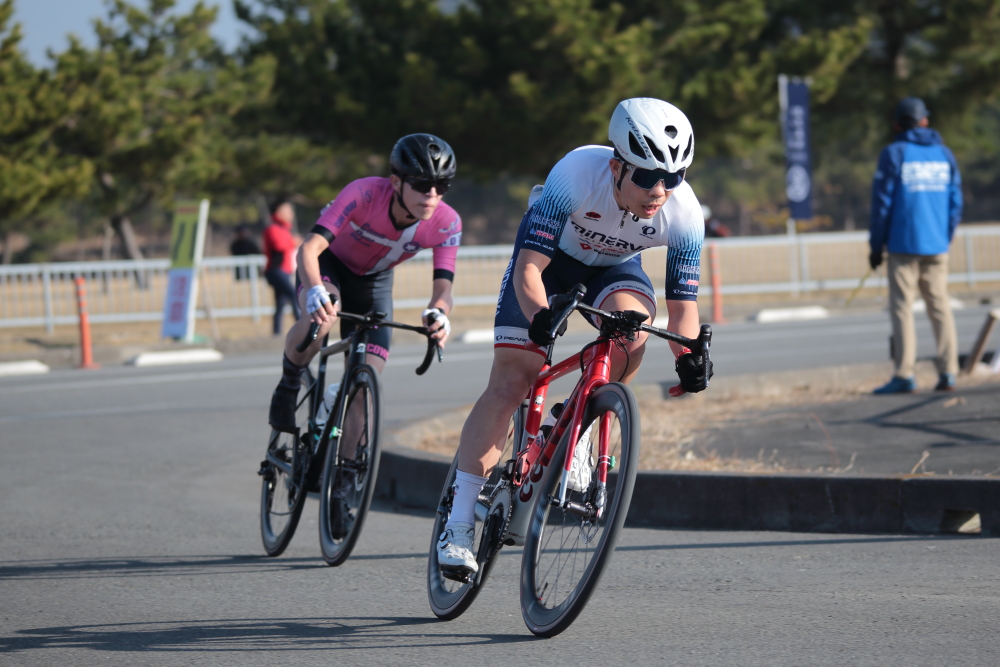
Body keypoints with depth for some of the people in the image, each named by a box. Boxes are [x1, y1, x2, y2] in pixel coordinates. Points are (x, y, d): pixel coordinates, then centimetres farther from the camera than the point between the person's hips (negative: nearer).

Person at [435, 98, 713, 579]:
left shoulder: (684, 214, -29)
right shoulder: (578, 174, -38)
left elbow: (682, 303, -19)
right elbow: (528, 267, -38)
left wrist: (689, 354, -39)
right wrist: (539, 315, -57)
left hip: (614, 266, 2)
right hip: (550, 254, -2)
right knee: (510, 382, -13)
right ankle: (458, 525, -9)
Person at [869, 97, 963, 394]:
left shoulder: (894, 154, -4)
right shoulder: (945, 154, 9)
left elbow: (882, 202, -5)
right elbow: (955, 202, 10)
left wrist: (876, 246, 0)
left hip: (904, 244, -4)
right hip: (937, 247, 4)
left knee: (902, 308, -3)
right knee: (940, 307, 7)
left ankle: (904, 375, -8)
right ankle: (947, 372, 1)